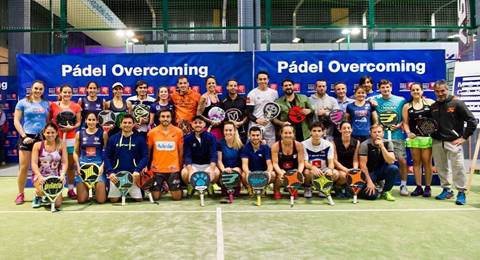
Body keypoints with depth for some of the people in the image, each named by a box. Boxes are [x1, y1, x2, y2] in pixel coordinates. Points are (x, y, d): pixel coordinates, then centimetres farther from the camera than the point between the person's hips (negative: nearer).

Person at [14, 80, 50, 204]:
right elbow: (16, 121, 0)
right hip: (27, 137, -2)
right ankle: (20, 194, 10)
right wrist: (24, 136, -10)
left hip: (42, 138, 2)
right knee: (23, 167, -2)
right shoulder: (22, 102, 3)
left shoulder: (46, 104, 11)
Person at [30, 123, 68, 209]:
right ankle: (38, 196, 6)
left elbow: (64, 162, -5)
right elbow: (34, 163, -8)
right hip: (40, 176, -1)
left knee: (57, 204, -11)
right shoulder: (38, 145, -1)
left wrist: (62, 174, -24)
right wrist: (39, 176, -25)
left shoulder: (61, 145, 0)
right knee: (42, 191, -35)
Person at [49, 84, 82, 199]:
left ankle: (71, 189, 13)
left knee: (71, 165, 5)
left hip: (71, 139, 1)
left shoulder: (76, 106, 6)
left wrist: (72, 127, -13)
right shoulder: (53, 105, 5)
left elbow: (79, 122, 5)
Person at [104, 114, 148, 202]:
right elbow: (107, 157, 3)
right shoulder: (113, 138, 4)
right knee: (113, 199, 1)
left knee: (138, 199, -2)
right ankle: (121, 192, 34)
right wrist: (110, 172, -11)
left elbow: (145, 156, -3)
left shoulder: (139, 139, 0)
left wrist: (138, 170, -17)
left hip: (133, 174, -1)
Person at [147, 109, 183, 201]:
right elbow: (148, 151, 8)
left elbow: (181, 151, 6)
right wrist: (147, 166, 7)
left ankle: (170, 187, 33)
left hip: (173, 169, 0)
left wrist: (180, 166, 9)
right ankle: (161, 186, 35)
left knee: (177, 197, 2)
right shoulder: (152, 132, -4)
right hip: (157, 169, 0)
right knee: (155, 197, 4)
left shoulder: (178, 132, -4)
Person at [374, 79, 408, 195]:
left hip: (397, 135, -1)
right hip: (381, 136, 1)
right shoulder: (375, 100, 5)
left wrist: (398, 125, -10)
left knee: (402, 161, -5)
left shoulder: (400, 100, 4)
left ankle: (403, 185, 9)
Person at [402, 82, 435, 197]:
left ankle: (428, 187, 10)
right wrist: (408, 132, -8)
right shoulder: (407, 106, 8)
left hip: (427, 137, -2)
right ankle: (418, 187, 13)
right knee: (416, 162, 6)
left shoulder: (430, 102, 4)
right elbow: (405, 122, 6)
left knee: (427, 162, 0)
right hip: (414, 137, 2)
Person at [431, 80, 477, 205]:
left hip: (453, 142, -5)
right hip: (437, 142, 5)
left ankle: (461, 193, 7)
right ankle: (447, 190, 24)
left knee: (458, 167, -5)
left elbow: (472, 121, -6)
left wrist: (464, 137, -8)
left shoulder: (457, 103, -5)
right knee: (441, 167, 10)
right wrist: (431, 133, 8)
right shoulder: (433, 106, 9)